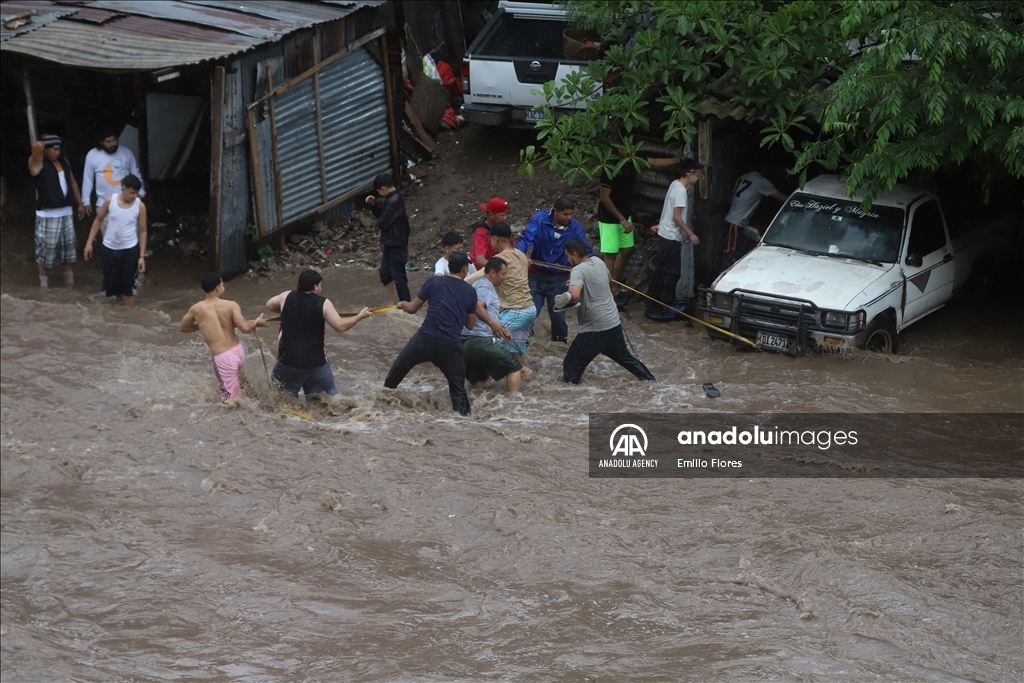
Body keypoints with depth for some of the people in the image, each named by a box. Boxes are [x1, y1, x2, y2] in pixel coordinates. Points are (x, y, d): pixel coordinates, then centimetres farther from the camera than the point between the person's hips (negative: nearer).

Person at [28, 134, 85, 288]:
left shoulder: (63, 160, 8)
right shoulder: (38, 163, -12)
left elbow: (72, 182, 17)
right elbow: (37, 146, -32)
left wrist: (80, 203, 17)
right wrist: (41, 145, -8)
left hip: (66, 213, 6)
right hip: (48, 215, -6)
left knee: (69, 249, 14)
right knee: (46, 252, 0)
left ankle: (70, 284, 28)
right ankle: (44, 287, 11)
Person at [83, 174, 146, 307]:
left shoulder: (140, 206, -12)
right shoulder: (109, 201, -11)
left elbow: (142, 231, -4)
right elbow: (98, 221, 3)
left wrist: (142, 256, -7)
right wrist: (89, 242, 0)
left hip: (130, 250, -1)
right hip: (110, 248, 1)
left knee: (128, 286, 5)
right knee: (110, 284, 7)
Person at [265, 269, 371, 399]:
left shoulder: (287, 297, -3)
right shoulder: (323, 304, -10)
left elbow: (269, 305, 17)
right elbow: (341, 326, -14)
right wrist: (360, 316, -1)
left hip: (289, 361, 1)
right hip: (316, 362, -1)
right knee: (329, 397, 14)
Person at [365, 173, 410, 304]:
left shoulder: (394, 201, -24)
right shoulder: (392, 198, 7)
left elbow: (383, 222, -24)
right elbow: (381, 214, 18)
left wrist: (378, 221, -1)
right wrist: (373, 204, 1)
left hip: (397, 245, -10)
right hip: (390, 243, 10)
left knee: (398, 277, -2)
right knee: (385, 274, 19)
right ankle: (391, 303, 31)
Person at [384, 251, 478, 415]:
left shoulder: (433, 282, 5)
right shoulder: (470, 292, 8)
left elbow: (412, 308, 10)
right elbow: (471, 324, 15)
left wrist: (403, 304, 32)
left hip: (424, 340, 0)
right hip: (450, 347, 0)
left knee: (395, 374, 18)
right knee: (458, 389, 10)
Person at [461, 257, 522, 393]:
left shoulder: (478, 285, 27)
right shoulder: (485, 286, -5)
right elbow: (477, 307, -25)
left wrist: (501, 330, 40)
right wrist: (493, 323, -38)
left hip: (466, 342, 10)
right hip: (481, 340, -10)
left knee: (478, 381, 18)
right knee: (515, 368, -1)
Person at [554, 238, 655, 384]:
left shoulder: (579, 270, -18)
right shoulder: (598, 262, 6)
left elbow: (574, 295, -36)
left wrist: (562, 302, -17)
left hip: (594, 330, -8)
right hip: (614, 324, 8)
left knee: (570, 366, -4)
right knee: (625, 357, 27)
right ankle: (649, 379, 33)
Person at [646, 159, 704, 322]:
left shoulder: (675, 184, 8)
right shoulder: (680, 191, -21)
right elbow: (676, 217, -23)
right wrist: (691, 234, -19)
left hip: (665, 234, 10)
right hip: (671, 237, -10)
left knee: (663, 268, 17)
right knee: (673, 272, -3)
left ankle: (654, 299, 24)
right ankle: (667, 307, 0)